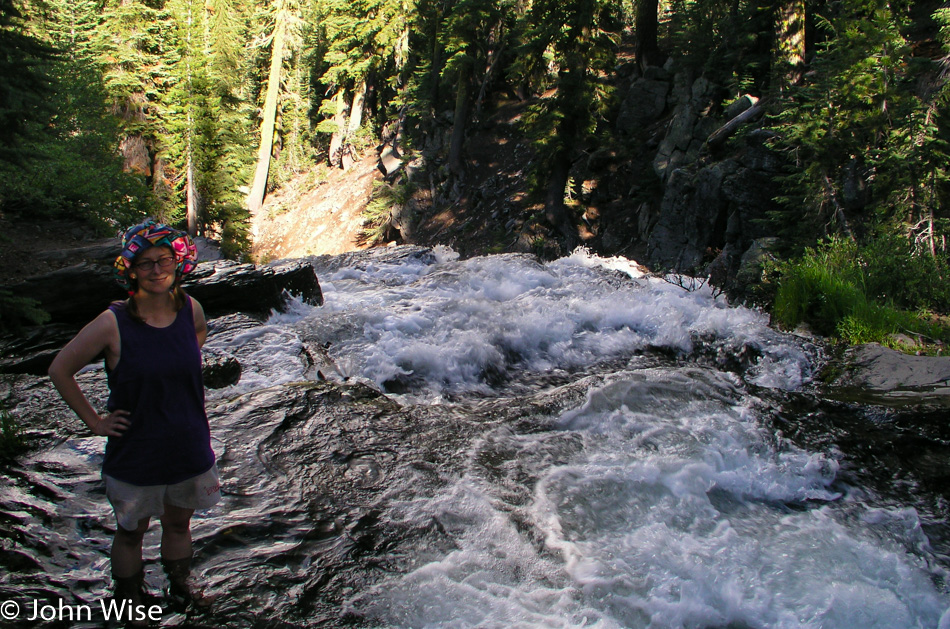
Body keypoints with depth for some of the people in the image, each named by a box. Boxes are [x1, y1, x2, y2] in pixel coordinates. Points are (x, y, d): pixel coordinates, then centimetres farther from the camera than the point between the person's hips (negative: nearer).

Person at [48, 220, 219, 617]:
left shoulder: (190, 310, -8)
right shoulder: (113, 323, -20)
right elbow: (60, 370, -8)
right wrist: (94, 421, -7)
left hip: (188, 445, 3)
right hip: (135, 452, -3)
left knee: (179, 522, 22)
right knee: (131, 531, 16)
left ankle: (181, 584, 47)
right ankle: (129, 600, 41)